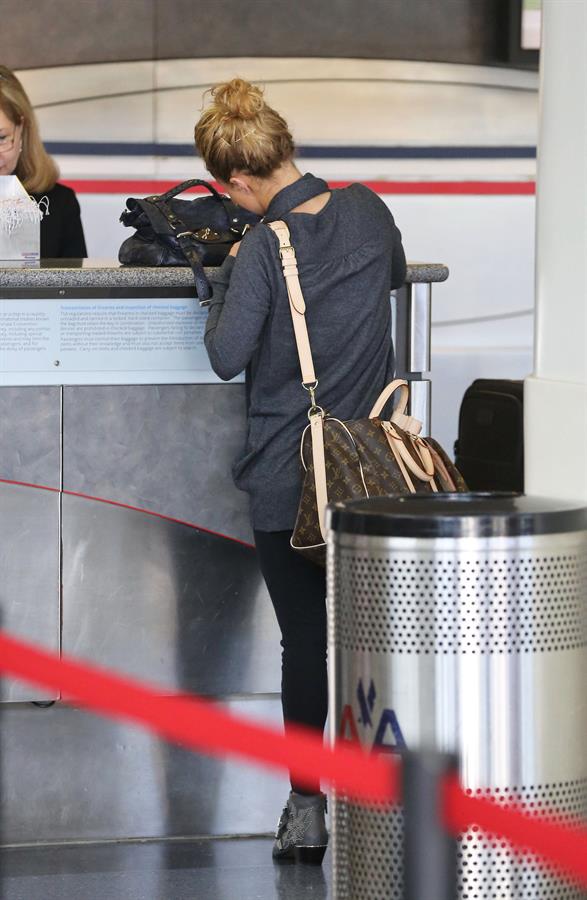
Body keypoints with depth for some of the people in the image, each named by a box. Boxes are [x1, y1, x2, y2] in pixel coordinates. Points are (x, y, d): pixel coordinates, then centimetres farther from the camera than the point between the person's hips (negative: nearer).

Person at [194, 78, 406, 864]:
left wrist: (227, 276, -2)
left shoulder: (266, 246, -17)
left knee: (303, 638, 2)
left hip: (287, 473, -4)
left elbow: (228, 355, -18)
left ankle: (306, 808, 4)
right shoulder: (367, 210, 0)